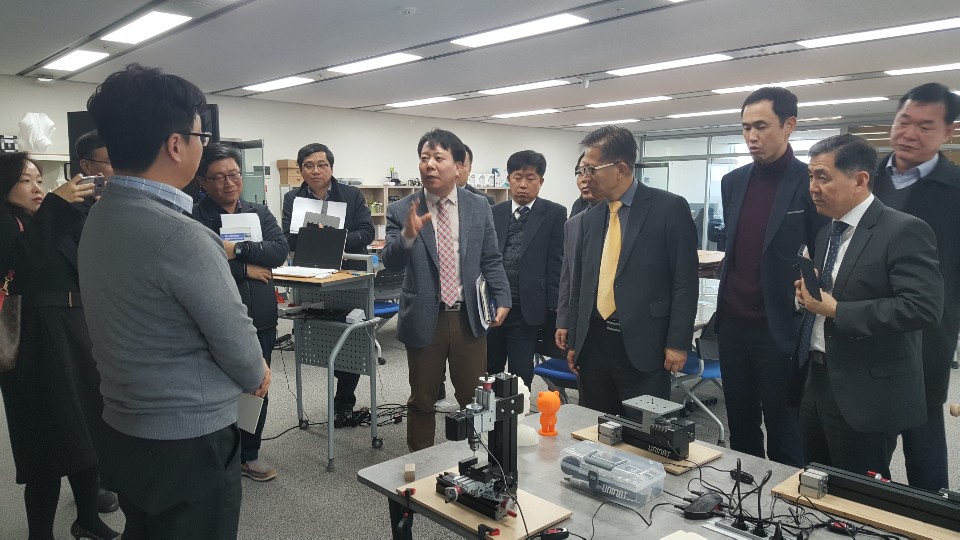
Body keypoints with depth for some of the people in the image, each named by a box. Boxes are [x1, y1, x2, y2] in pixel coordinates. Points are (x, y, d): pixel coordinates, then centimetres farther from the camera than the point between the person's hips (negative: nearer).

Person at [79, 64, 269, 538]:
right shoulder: (179, 235, -26)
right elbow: (235, 343, -19)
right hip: (188, 445, -8)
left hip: (124, 433, 9)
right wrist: (257, 376, 1)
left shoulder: (98, 219, 2)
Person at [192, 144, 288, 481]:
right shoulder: (195, 219, -6)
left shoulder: (260, 214, 9)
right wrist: (246, 270, -13)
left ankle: (249, 455, 33)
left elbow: (280, 250, -6)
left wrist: (238, 249, -18)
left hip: (261, 322, 5)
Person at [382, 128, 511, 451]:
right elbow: (391, 264, -14)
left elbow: (491, 261, 5)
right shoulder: (401, 211, -5)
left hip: (469, 317, 2)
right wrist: (408, 235, -32)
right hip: (424, 319, -1)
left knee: (475, 397, 13)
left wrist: (502, 300, -6)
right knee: (422, 400, 13)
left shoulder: (479, 207, 1)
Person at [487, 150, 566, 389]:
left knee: (520, 376, 5)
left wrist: (552, 309, -8)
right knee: (488, 372, 14)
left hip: (526, 309, -3)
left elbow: (556, 264, -4)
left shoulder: (554, 214, -2)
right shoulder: (494, 213, 9)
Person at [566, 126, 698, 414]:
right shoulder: (589, 218, 11)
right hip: (593, 342, 5)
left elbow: (685, 281, -7)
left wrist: (678, 343, -11)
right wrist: (573, 341, 14)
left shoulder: (670, 208, -6)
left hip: (643, 345, -5)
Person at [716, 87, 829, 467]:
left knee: (784, 435, 9)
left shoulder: (812, 183, -9)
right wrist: (726, 306, 12)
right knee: (740, 427, 16)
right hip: (733, 324, 5)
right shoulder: (732, 182, 7)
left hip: (780, 328, -5)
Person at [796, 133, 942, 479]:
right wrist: (809, 292, -3)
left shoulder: (904, 231, -14)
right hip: (817, 381, 8)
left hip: (867, 392, -8)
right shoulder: (827, 232, 11)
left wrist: (836, 310, -22)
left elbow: (923, 307, -25)